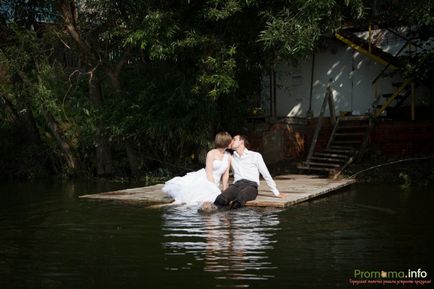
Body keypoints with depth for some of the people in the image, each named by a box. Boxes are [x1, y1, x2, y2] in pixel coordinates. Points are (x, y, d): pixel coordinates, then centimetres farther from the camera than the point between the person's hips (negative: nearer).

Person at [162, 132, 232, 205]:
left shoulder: (228, 156, 8)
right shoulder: (211, 154, -8)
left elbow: (226, 174, 9)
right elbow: (209, 173, -13)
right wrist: (214, 190, -17)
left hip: (214, 182, 4)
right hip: (203, 179, -4)